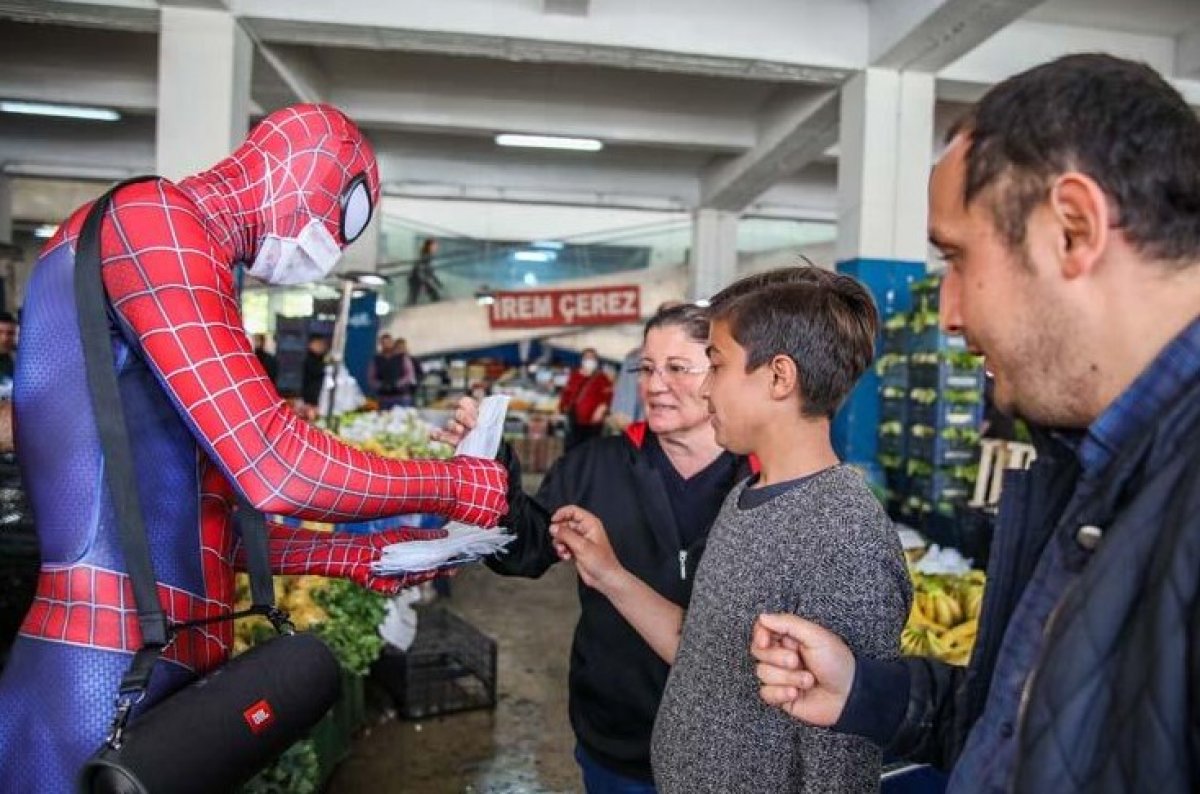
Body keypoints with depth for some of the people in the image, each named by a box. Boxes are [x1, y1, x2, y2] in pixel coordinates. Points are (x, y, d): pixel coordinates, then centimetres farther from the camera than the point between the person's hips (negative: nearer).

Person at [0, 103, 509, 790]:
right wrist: (453, 484, -8)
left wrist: (354, 558, 14)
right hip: (107, 681, -10)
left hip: (160, 666, 10)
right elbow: (275, 468, -21)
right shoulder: (153, 218, -11)